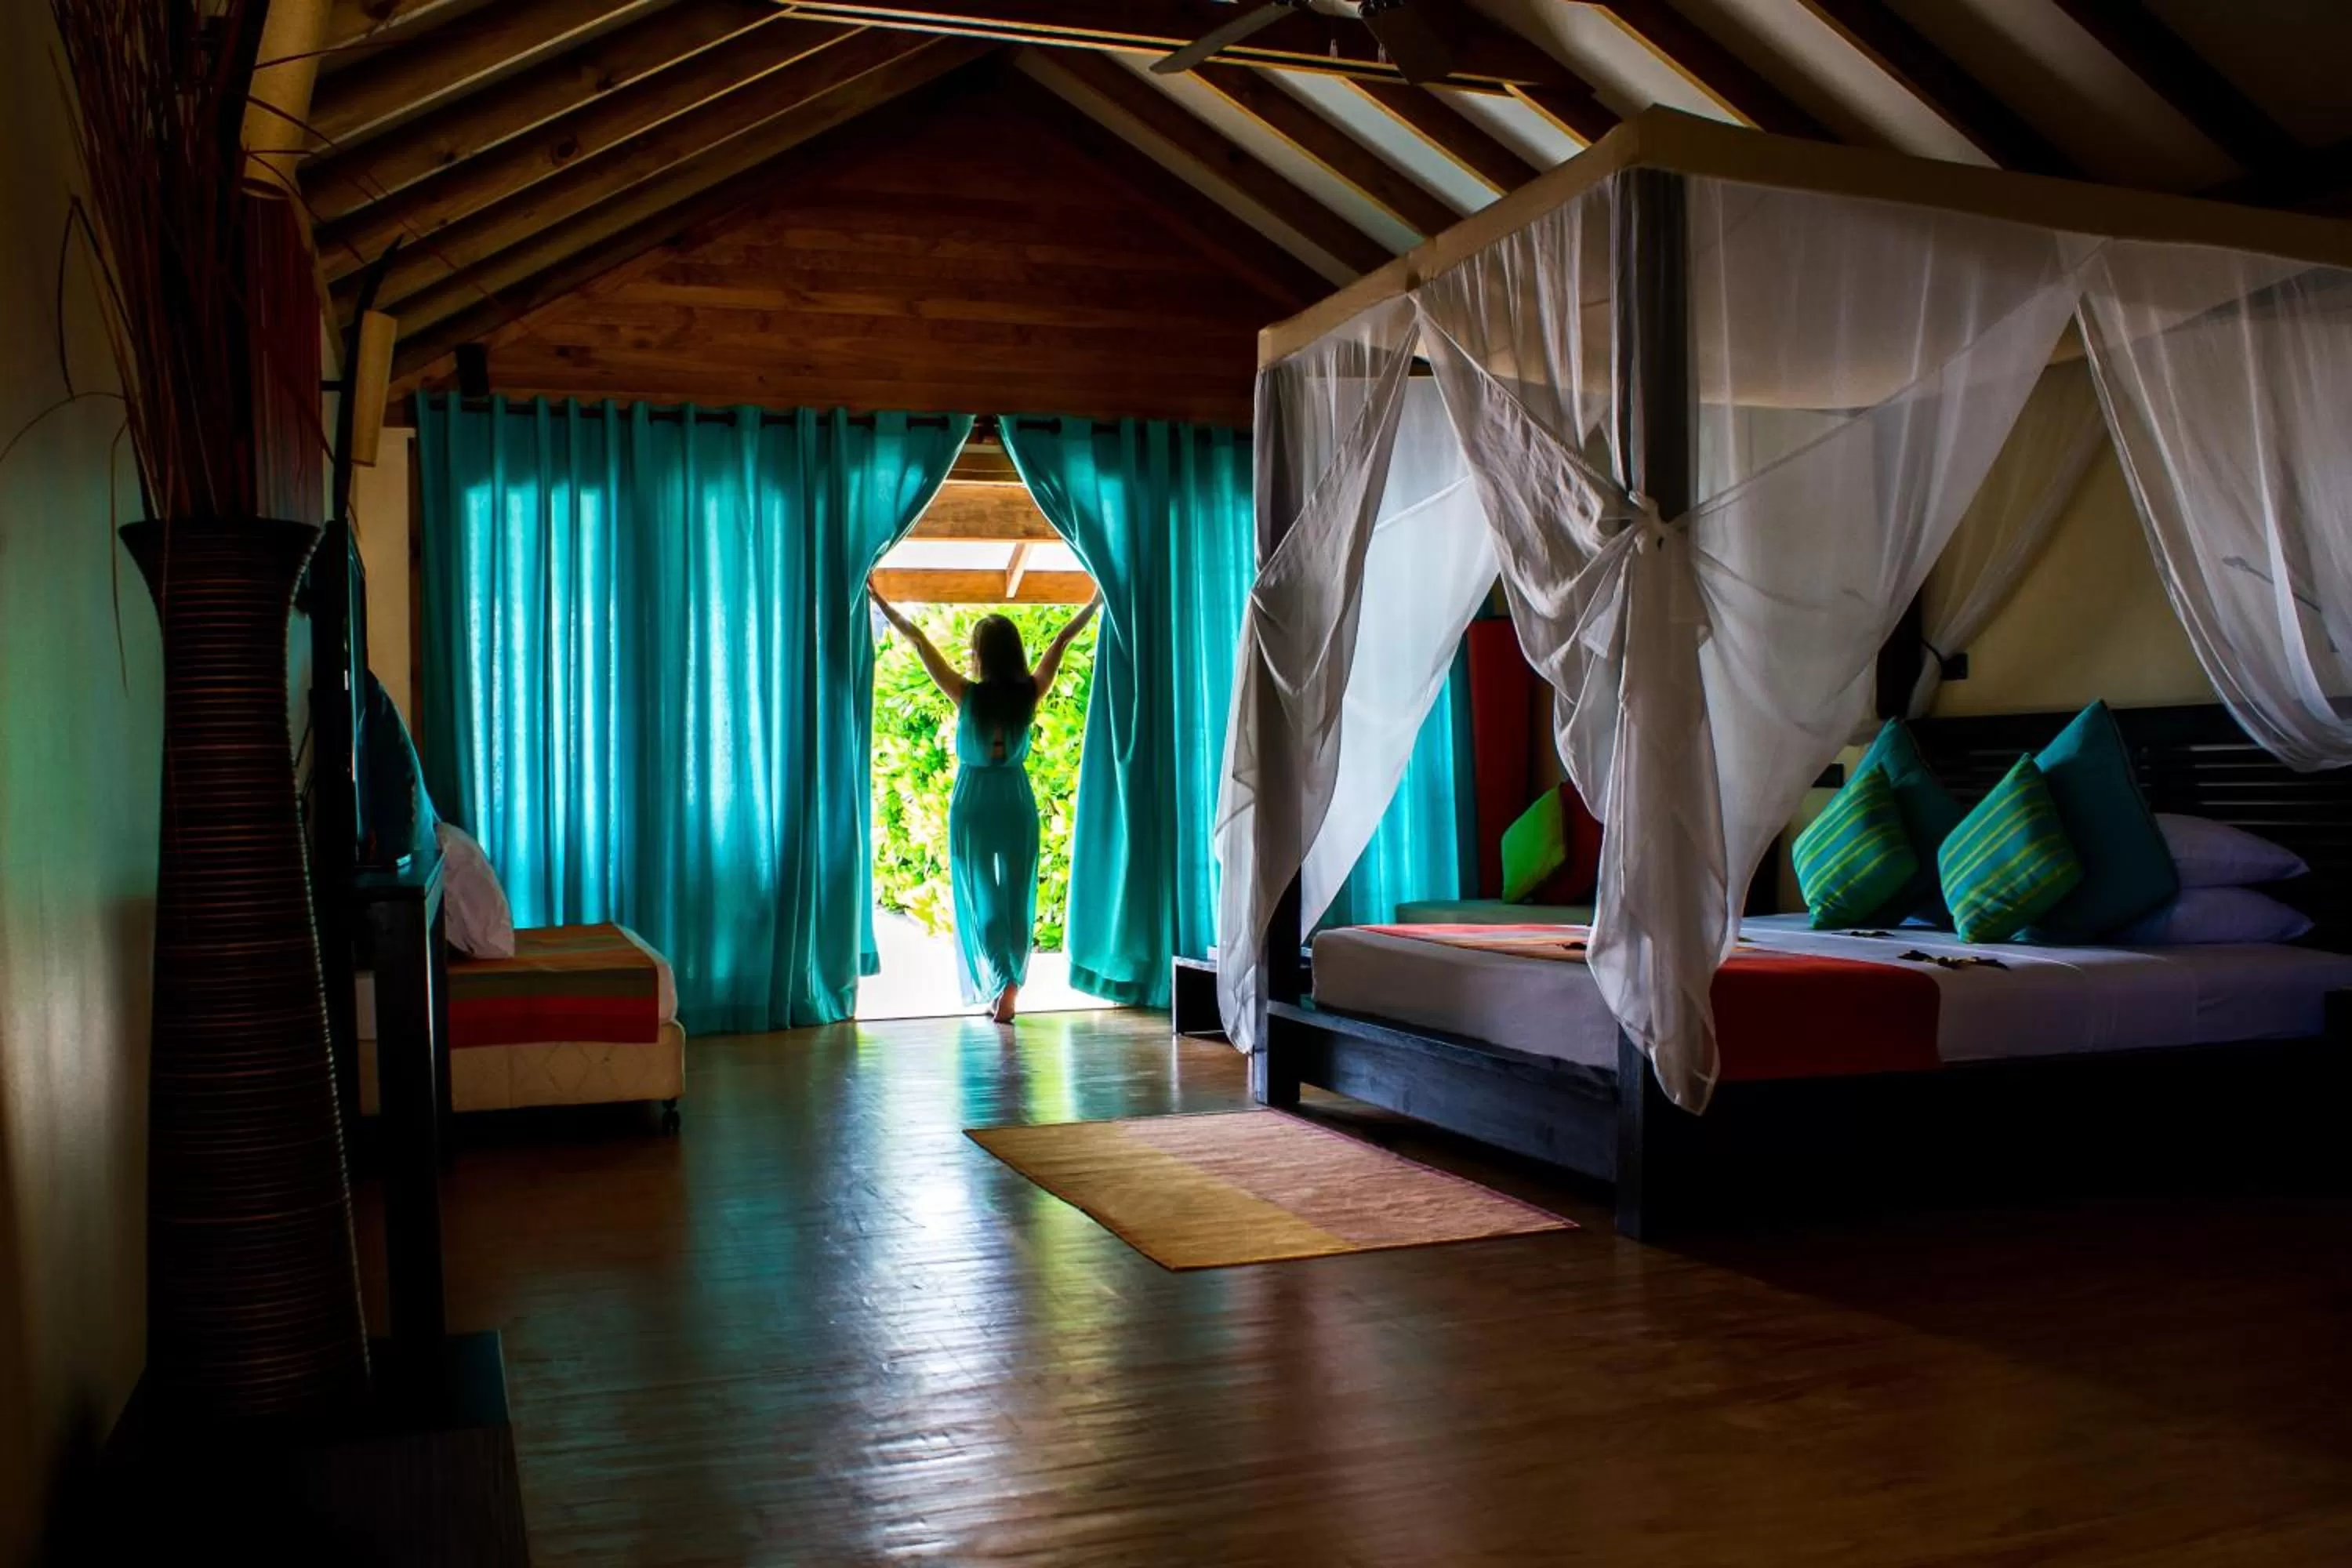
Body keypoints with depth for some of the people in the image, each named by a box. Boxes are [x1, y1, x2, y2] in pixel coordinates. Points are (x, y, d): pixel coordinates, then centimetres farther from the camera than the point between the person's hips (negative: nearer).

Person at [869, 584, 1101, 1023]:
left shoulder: (968, 695, -12)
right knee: (1016, 897, 8)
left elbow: (917, 638, -9)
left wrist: (879, 600, -4)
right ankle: (1010, 989, 1)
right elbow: (1061, 641, 6)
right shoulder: (1028, 695, -6)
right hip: (1016, 802, 2)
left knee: (979, 896, 5)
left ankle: (999, 986, -5)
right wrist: (1095, 603, 16)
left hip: (973, 804, -2)